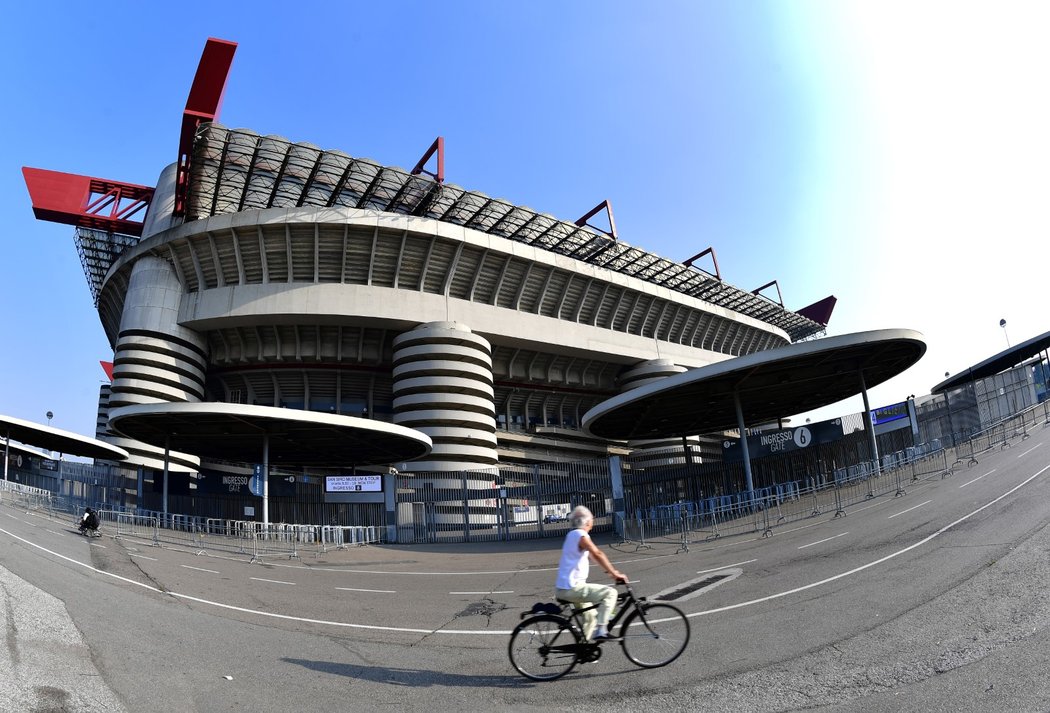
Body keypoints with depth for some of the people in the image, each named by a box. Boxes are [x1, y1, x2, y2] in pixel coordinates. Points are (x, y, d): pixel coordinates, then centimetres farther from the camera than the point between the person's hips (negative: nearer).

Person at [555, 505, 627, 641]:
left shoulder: (572, 534, 15)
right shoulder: (581, 535, -14)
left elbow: (592, 555, 20)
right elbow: (598, 554, -26)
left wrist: (612, 571, 19)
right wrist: (614, 573, -24)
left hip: (562, 588, 10)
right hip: (572, 588, -10)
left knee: (590, 616, 26)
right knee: (610, 593, -16)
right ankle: (600, 630, -17)